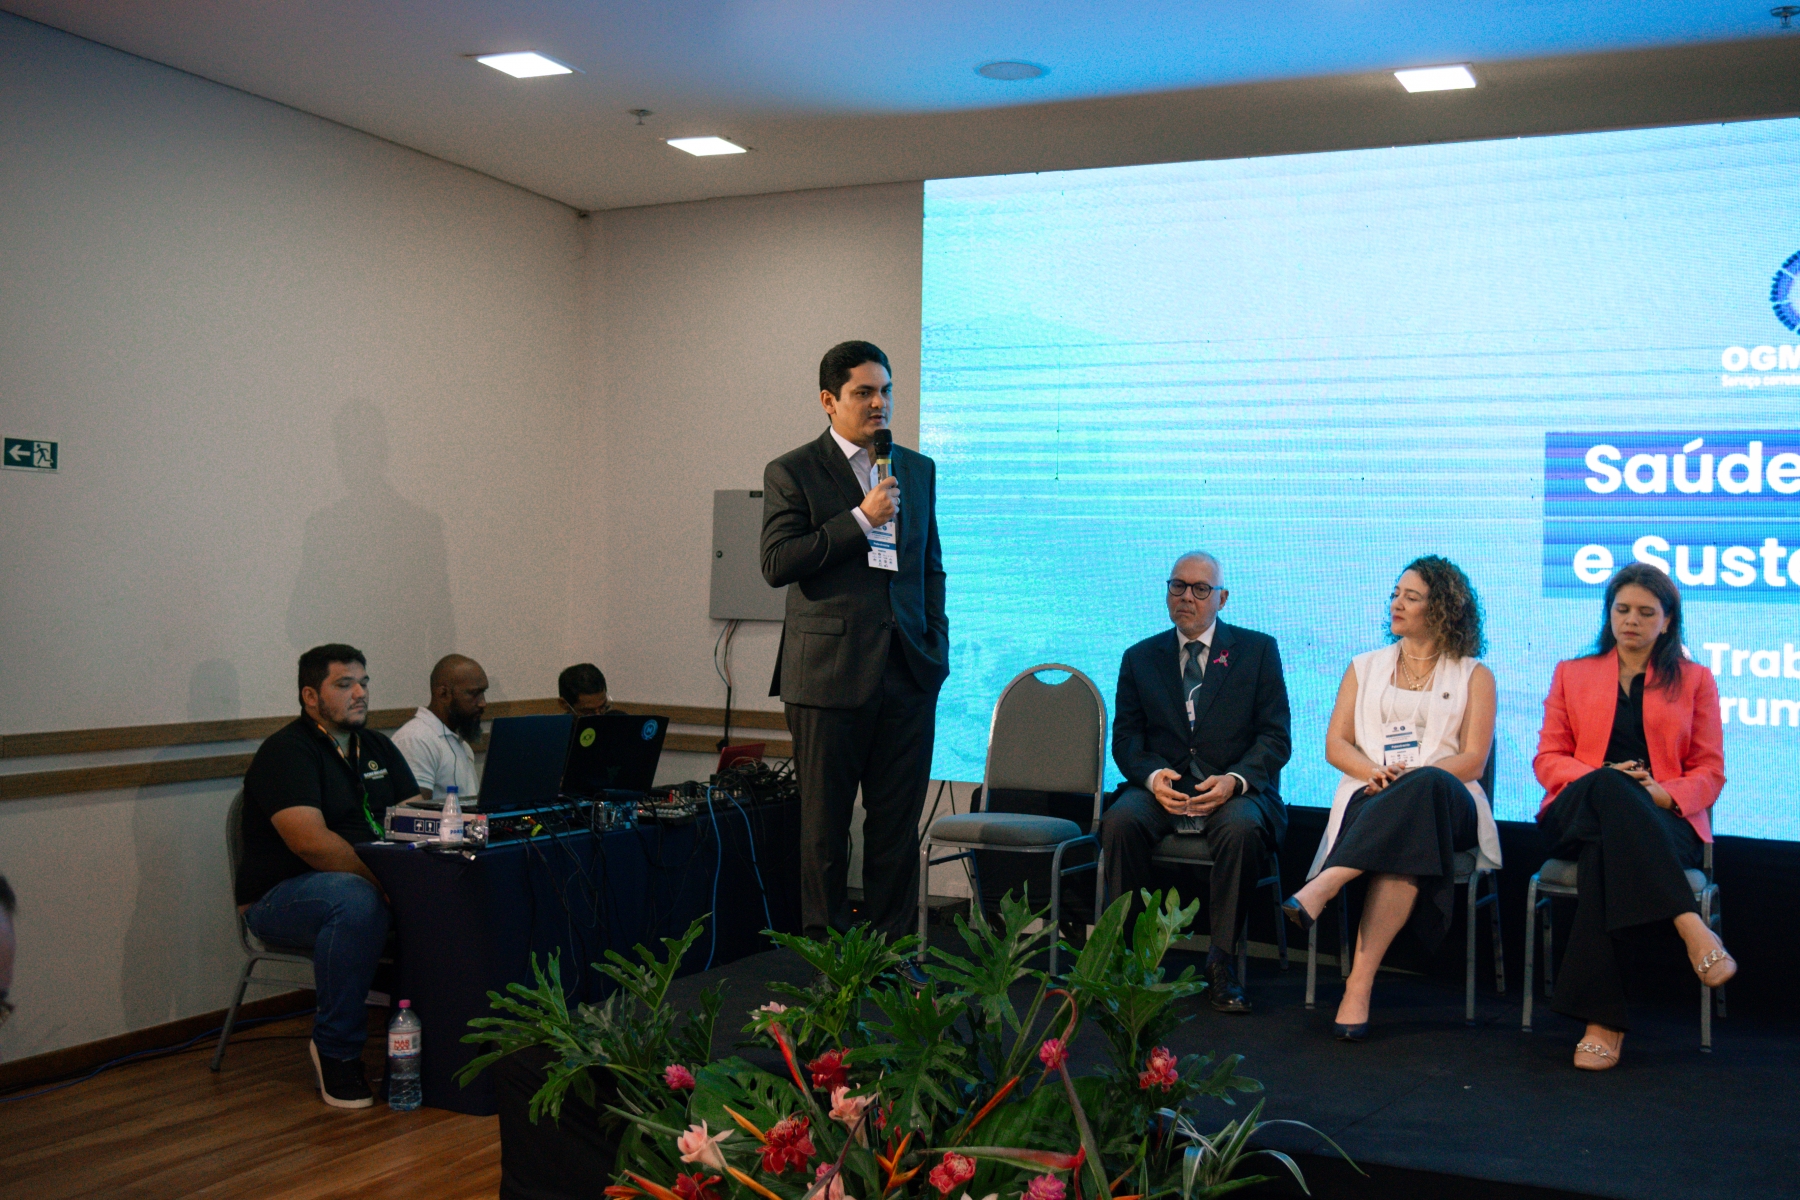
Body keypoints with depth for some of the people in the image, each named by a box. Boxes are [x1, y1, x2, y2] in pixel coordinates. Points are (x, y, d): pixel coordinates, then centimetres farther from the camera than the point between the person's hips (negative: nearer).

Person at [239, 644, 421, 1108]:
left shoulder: (377, 747, 14)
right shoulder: (286, 752, -11)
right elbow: (311, 843, -24)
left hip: (365, 882, 7)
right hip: (281, 895, -7)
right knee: (358, 900, -39)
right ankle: (336, 1049, -23)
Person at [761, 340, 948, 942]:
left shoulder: (918, 470, 14)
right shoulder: (791, 473, 0)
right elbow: (777, 564, -11)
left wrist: (937, 649, 10)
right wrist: (861, 519, -14)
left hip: (908, 674, 4)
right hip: (830, 674, -4)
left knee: (898, 824, 7)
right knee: (824, 824, 5)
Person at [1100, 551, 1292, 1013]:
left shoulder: (1258, 650, 9)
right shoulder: (1140, 658, 15)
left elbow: (1275, 737, 1)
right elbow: (1125, 738, 8)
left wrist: (1234, 780, -18)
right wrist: (1153, 776, -15)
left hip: (1234, 790, -2)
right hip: (1162, 788, 2)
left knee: (1242, 828, -36)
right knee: (1120, 820, -31)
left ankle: (1222, 965, -23)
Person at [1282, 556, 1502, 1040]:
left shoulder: (1473, 676, 16)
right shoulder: (1364, 668, 25)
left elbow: (1472, 760, 3)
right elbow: (1336, 745, 14)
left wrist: (1409, 776, -15)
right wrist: (1375, 773, -9)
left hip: (1445, 804, -1)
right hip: (1371, 799, 2)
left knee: (1424, 787, -42)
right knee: (1402, 844, -39)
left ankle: (1321, 889, -53)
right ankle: (1361, 983, -50)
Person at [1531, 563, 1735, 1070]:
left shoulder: (1694, 680, 19)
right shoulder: (1572, 674, 23)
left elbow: (1710, 771, 12)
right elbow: (1548, 757, 13)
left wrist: (1667, 794, -12)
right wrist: (1601, 778, -9)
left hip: (1664, 820, -1)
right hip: (1578, 814, 1)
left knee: (1605, 850, -40)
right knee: (1610, 787, -40)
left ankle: (1602, 1020, -44)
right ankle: (1691, 928, -47)